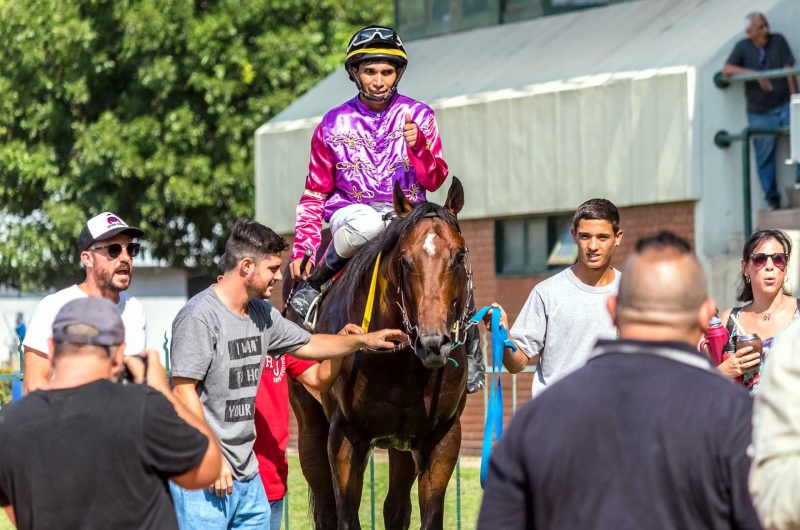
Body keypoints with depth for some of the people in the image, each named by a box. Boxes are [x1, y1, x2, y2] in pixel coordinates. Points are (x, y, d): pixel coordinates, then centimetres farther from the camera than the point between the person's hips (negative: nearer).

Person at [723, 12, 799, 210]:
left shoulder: (778, 41, -1)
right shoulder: (743, 47, 2)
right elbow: (727, 69, -12)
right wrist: (755, 74, -23)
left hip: (784, 106, 0)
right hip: (760, 113, 0)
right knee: (765, 156, 1)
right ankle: (772, 197, 10)